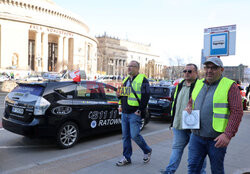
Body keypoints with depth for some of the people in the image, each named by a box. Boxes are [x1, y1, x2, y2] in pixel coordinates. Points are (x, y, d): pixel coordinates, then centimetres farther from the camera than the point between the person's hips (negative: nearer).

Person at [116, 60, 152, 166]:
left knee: (135, 135, -7)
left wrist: (140, 110, -18)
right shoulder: (126, 80, 17)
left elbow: (146, 96, -13)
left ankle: (147, 151, 19)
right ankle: (126, 158, 21)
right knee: (125, 136, 10)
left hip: (134, 113, -7)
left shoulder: (142, 79, -6)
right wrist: (119, 95, 2)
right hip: (124, 113, 7)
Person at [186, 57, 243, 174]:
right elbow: (191, 102, 23)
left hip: (217, 139, -4)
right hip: (196, 136, 4)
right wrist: (189, 108, -2)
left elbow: (237, 112, -13)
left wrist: (228, 134, -21)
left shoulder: (230, 86, -8)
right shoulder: (199, 84, 10)